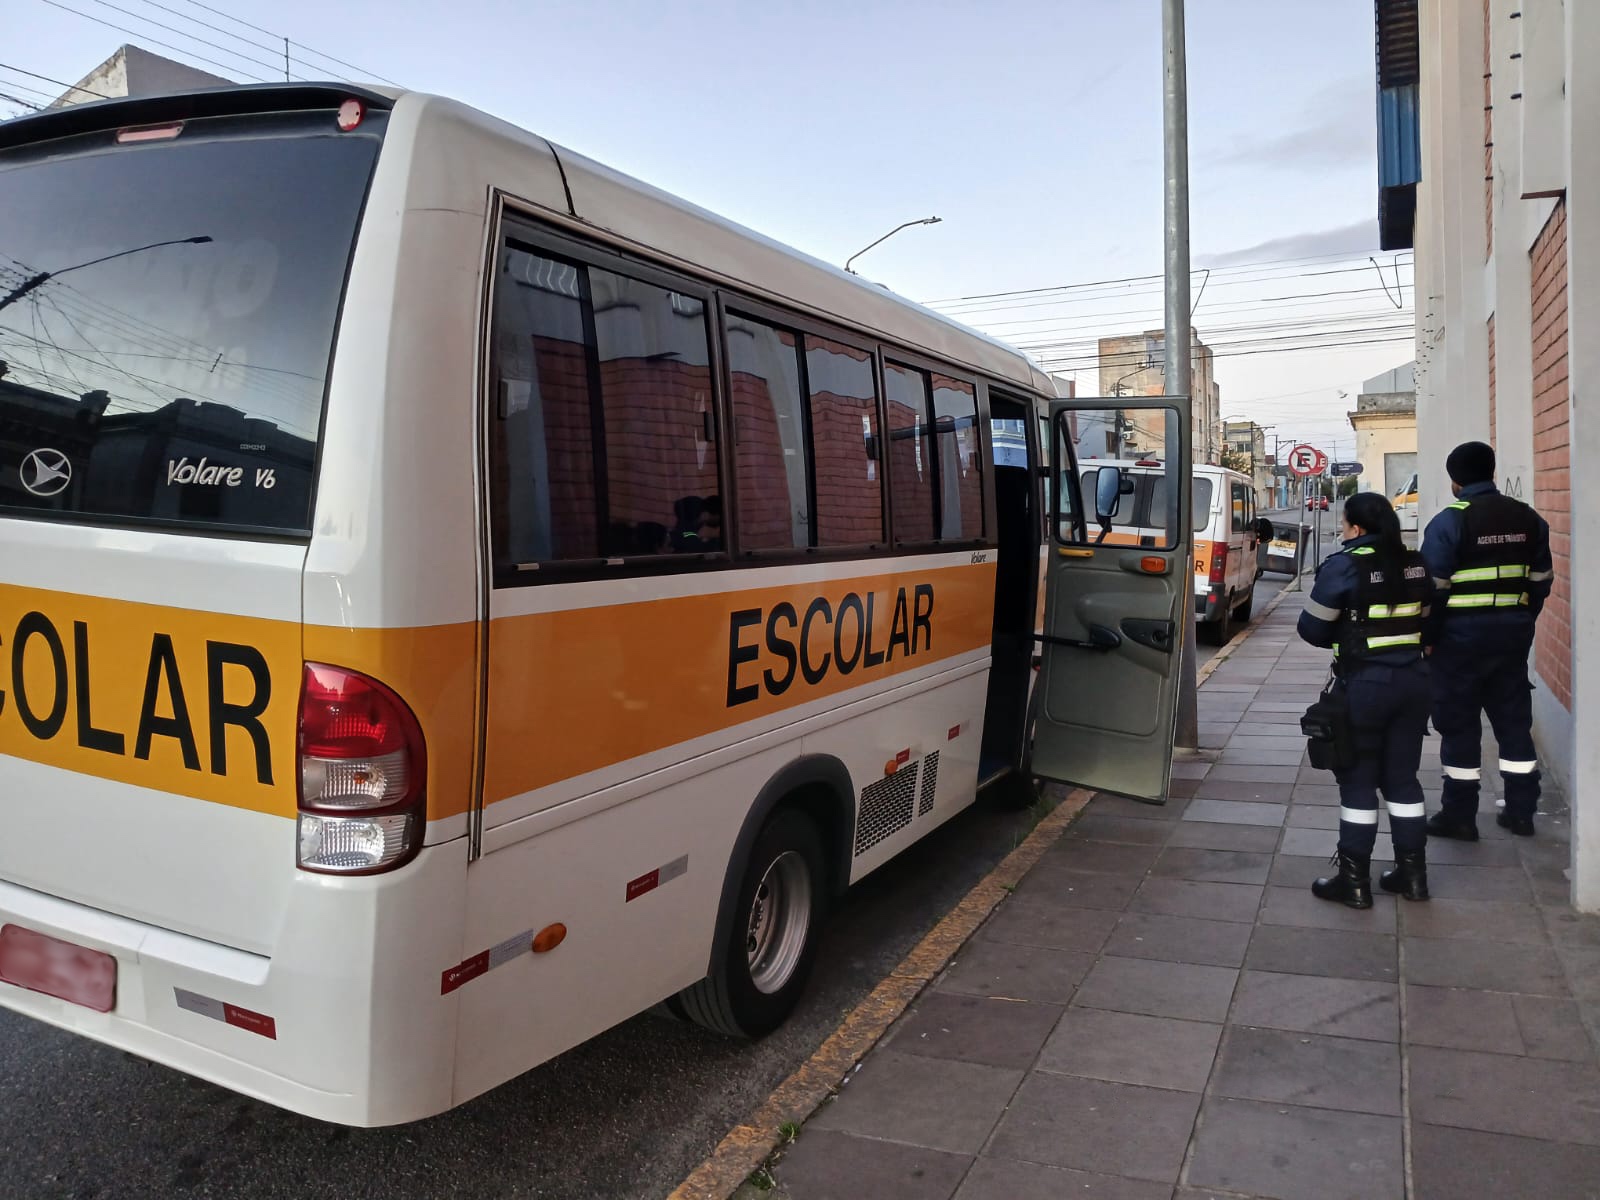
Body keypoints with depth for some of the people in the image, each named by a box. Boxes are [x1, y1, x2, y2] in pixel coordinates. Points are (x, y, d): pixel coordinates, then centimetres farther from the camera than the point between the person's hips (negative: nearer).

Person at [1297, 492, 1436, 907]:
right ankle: (1412, 872, 23)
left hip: (1364, 684, -6)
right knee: (1403, 777, 16)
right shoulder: (1417, 565, 5)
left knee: (1357, 780, 3)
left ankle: (1354, 880, 8)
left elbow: (1312, 628, -9)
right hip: (1413, 680, 6)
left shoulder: (1345, 566, -13)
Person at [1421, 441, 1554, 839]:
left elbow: (1433, 588, -13)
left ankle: (1460, 816, 8)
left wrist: (1427, 639, -3)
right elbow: (1541, 581, 12)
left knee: (1459, 723, 3)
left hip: (1463, 633, -5)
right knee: (1514, 720, 14)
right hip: (1513, 631, 5)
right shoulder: (1529, 519, 6)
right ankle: (1520, 811, 21)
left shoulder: (1448, 522, -12)